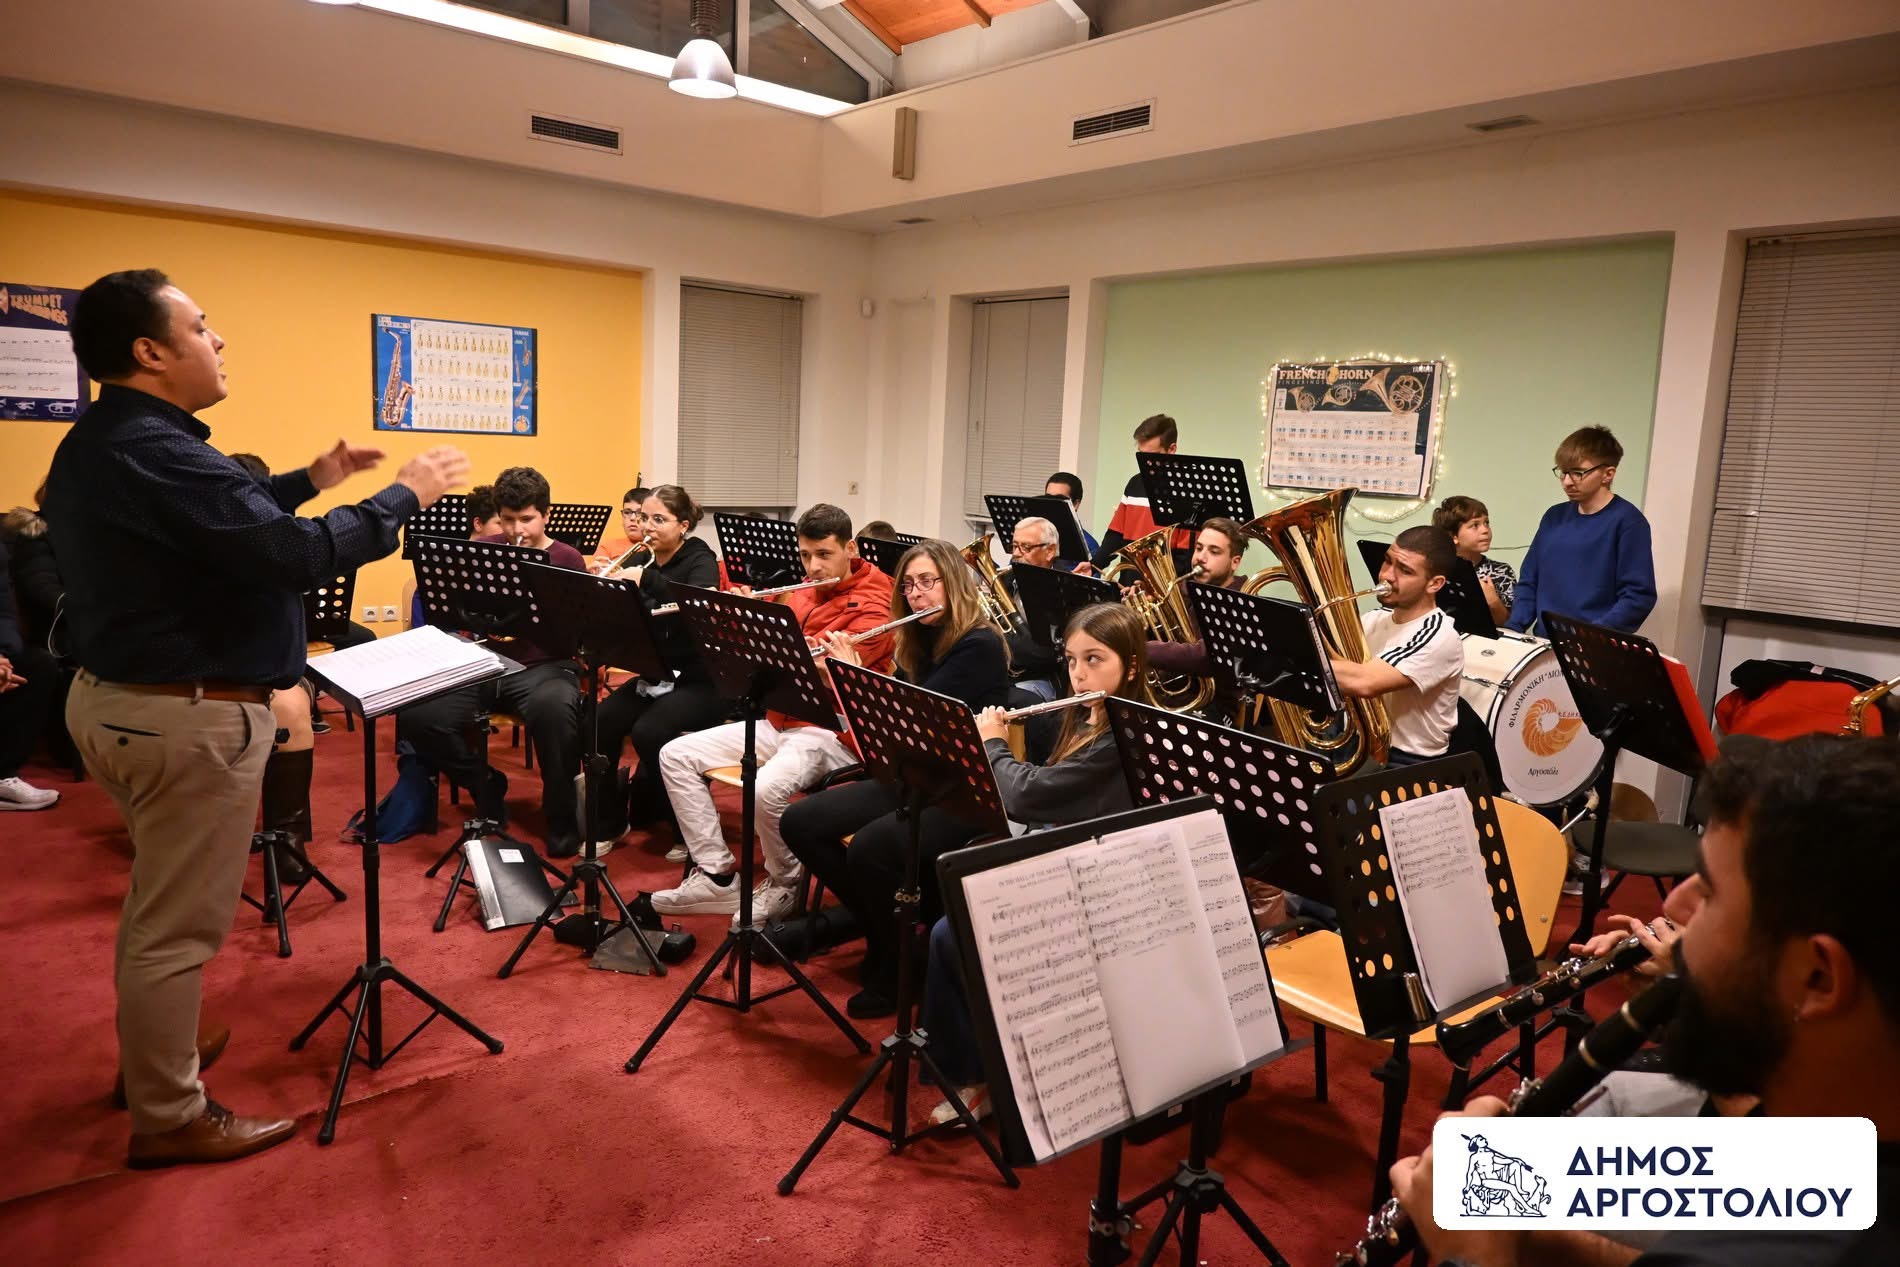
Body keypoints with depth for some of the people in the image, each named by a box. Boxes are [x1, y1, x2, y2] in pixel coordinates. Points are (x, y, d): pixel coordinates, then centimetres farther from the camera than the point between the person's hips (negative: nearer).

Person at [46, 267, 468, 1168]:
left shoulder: (96, 446, 10)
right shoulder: (154, 453, -24)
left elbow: (220, 523, 20)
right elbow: (296, 556, -29)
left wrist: (311, 481, 17)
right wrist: (406, 495, -18)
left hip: (113, 699, 11)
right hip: (189, 719, -11)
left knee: (157, 908, 26)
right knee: (179, 926, 3)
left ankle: (150, 1063, 43)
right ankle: (169, 1121, 17)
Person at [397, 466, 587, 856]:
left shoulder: (568, 559, 2)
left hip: (542, 665, -4)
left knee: (554, 707, -39)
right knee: (416, 717, -21)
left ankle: (562, 819, -17)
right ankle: (486, 788, 5)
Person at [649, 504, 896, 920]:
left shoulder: (872, 608, -10)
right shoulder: (801, 595, 14)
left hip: (830, 732, -8)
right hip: (778, 721, 8)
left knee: (767, 789, -35)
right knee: (676, 755, -2)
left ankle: (785, 883, -5)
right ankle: (715, 877, 0)